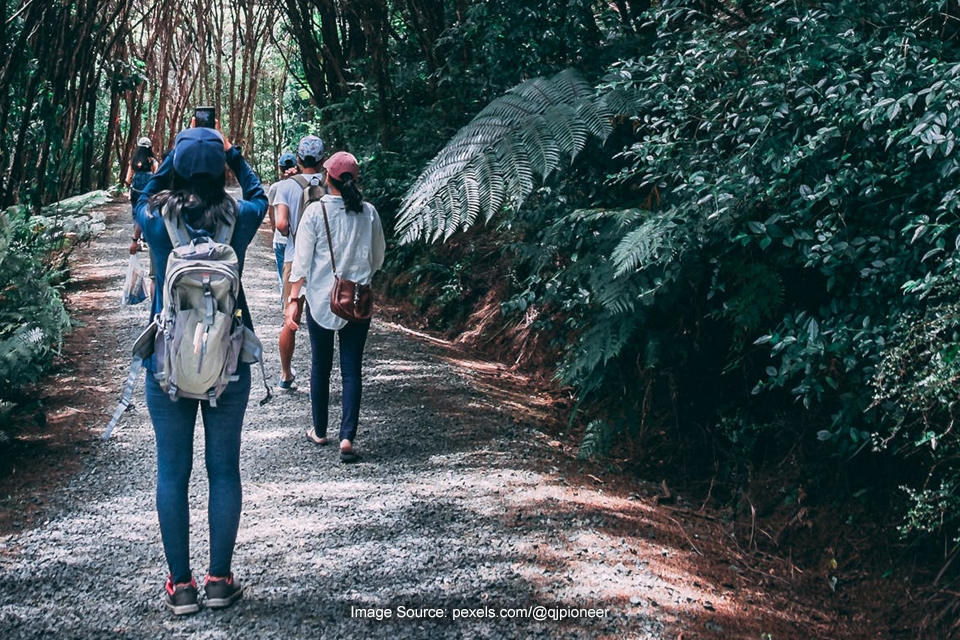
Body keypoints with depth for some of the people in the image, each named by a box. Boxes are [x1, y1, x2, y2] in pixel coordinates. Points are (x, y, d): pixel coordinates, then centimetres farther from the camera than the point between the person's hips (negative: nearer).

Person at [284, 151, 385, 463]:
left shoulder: (315, 212, -8)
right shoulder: (368, 213, 0)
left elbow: (302, 261, -8)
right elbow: (378, 258, 10)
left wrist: (293, 300, -6)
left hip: (320, 299, -1)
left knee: (320, 366, 13)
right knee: (352, 370, 2)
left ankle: (319, 431, 25)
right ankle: (347, 438, -7)